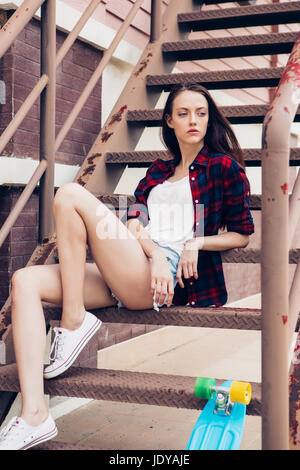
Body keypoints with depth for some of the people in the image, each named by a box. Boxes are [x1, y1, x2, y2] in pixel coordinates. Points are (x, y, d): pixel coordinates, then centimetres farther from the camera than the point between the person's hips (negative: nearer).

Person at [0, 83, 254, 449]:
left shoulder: (224, 167, 12)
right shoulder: (159, 170, 27)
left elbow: (242, 235, 10)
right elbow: (133, 219, 11)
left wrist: (196, 242, -7)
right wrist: (155, 254, -10)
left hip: (166, 276, -7)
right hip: (127, 276, 7)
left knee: (70, 195, -17)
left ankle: (74, 322, -13)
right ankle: (34, 416, -23)